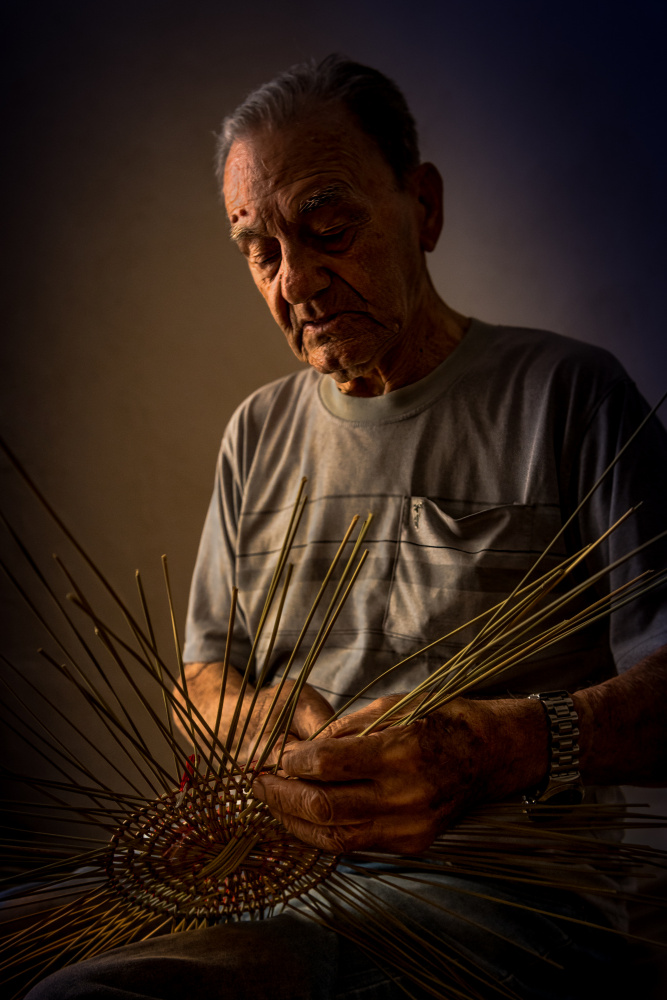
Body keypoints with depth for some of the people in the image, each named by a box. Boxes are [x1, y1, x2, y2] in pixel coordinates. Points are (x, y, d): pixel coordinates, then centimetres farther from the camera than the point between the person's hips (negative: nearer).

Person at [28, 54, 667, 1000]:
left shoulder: (569, 392, 1)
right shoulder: (257, 433, 17)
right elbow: (203, 679, 19)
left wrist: (495, 746, -28)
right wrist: (252, 720, -6)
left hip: (495, 877, -5)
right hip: (276, 876, 6)